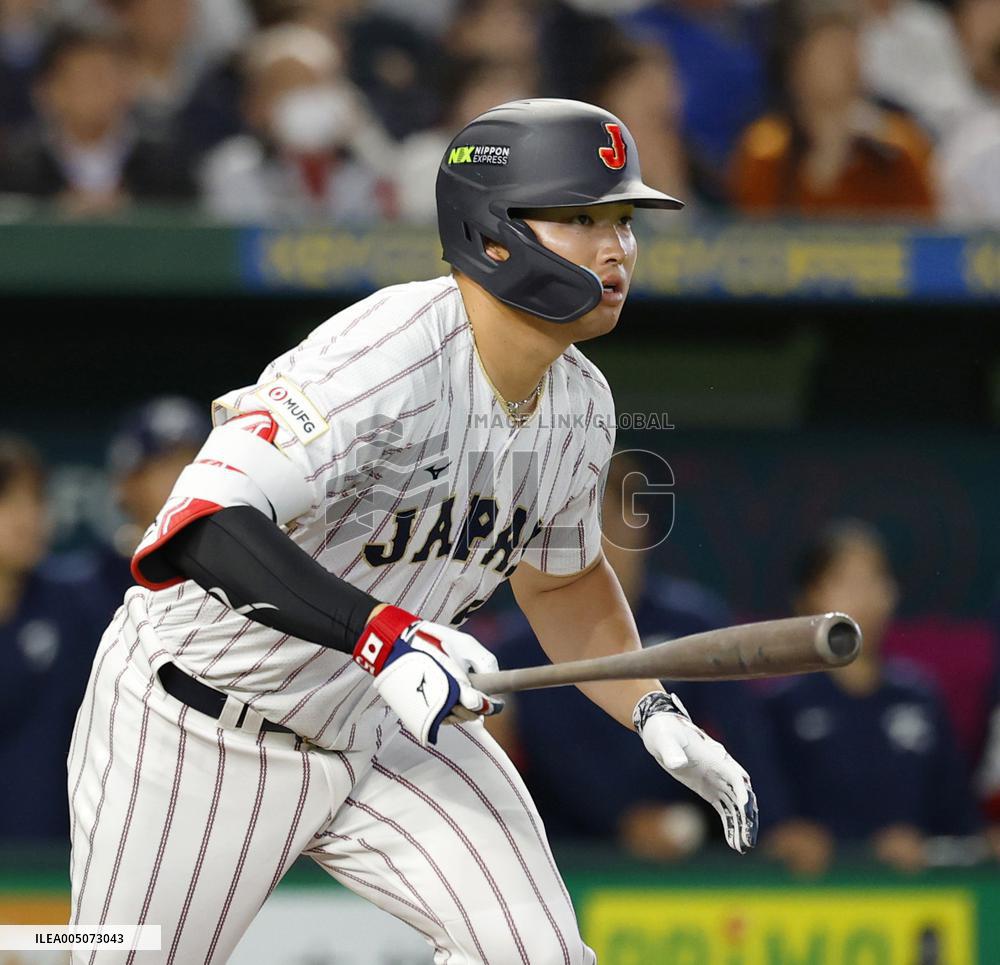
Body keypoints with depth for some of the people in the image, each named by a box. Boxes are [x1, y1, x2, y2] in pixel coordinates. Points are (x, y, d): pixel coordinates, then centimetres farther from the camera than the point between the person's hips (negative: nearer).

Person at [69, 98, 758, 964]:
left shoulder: (581, 407, -3)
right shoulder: (385, 355, -30)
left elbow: (561, 575, 18)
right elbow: (206, 525, -41)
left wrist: (658, 719, 8)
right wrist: (379, 632, -53)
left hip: (382, 724, 7)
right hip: (197, 734, -7)